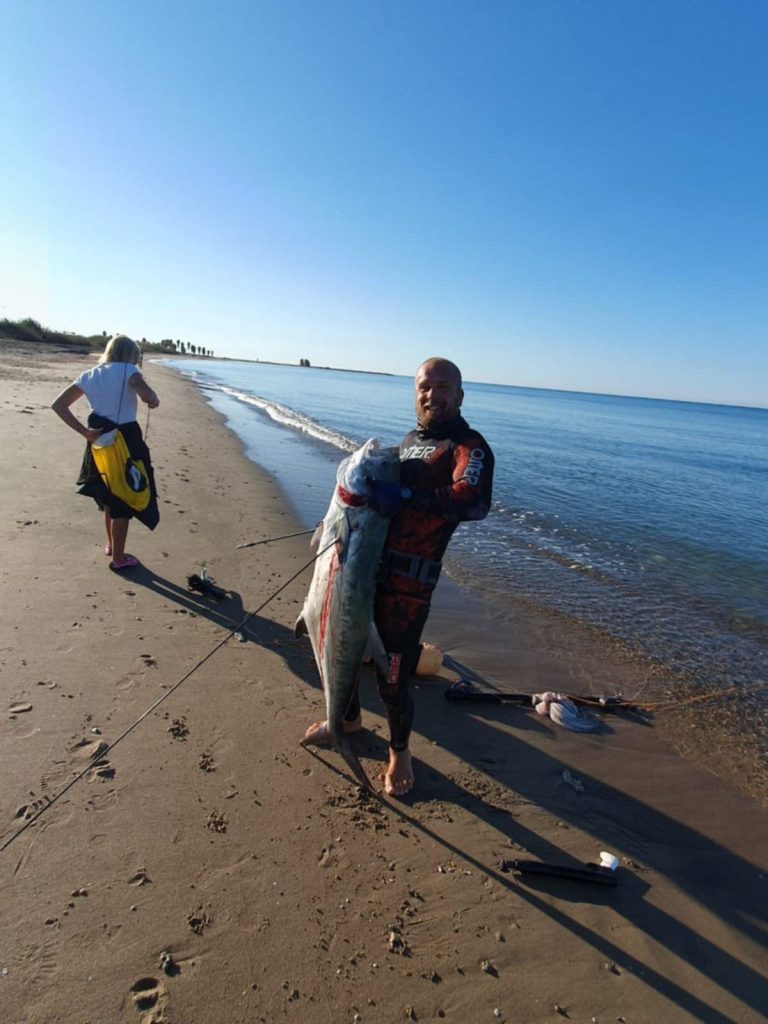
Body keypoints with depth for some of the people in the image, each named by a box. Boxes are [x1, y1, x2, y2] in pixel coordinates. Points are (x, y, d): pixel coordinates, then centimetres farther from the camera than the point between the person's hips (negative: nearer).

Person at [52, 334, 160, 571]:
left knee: (110, 496, 26)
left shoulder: (89, 375, 10)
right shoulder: (128, 370, -8)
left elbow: (58, 405, 6)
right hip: (125, 440, -7)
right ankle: (118, 559, 14)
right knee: (124, 501, 5)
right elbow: (149, 397, -26)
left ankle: (111, 544, 42)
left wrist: (84, 431, -1)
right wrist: (153, 401, -3)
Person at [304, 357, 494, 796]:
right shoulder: (410, 440, 16)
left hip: (406, 580, -8)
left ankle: (400, 751, 32)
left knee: (393, 672, 1)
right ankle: (349, 718, 49)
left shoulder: (469, 446, -10)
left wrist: (405, 495, -29)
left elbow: (474, 502, -31)